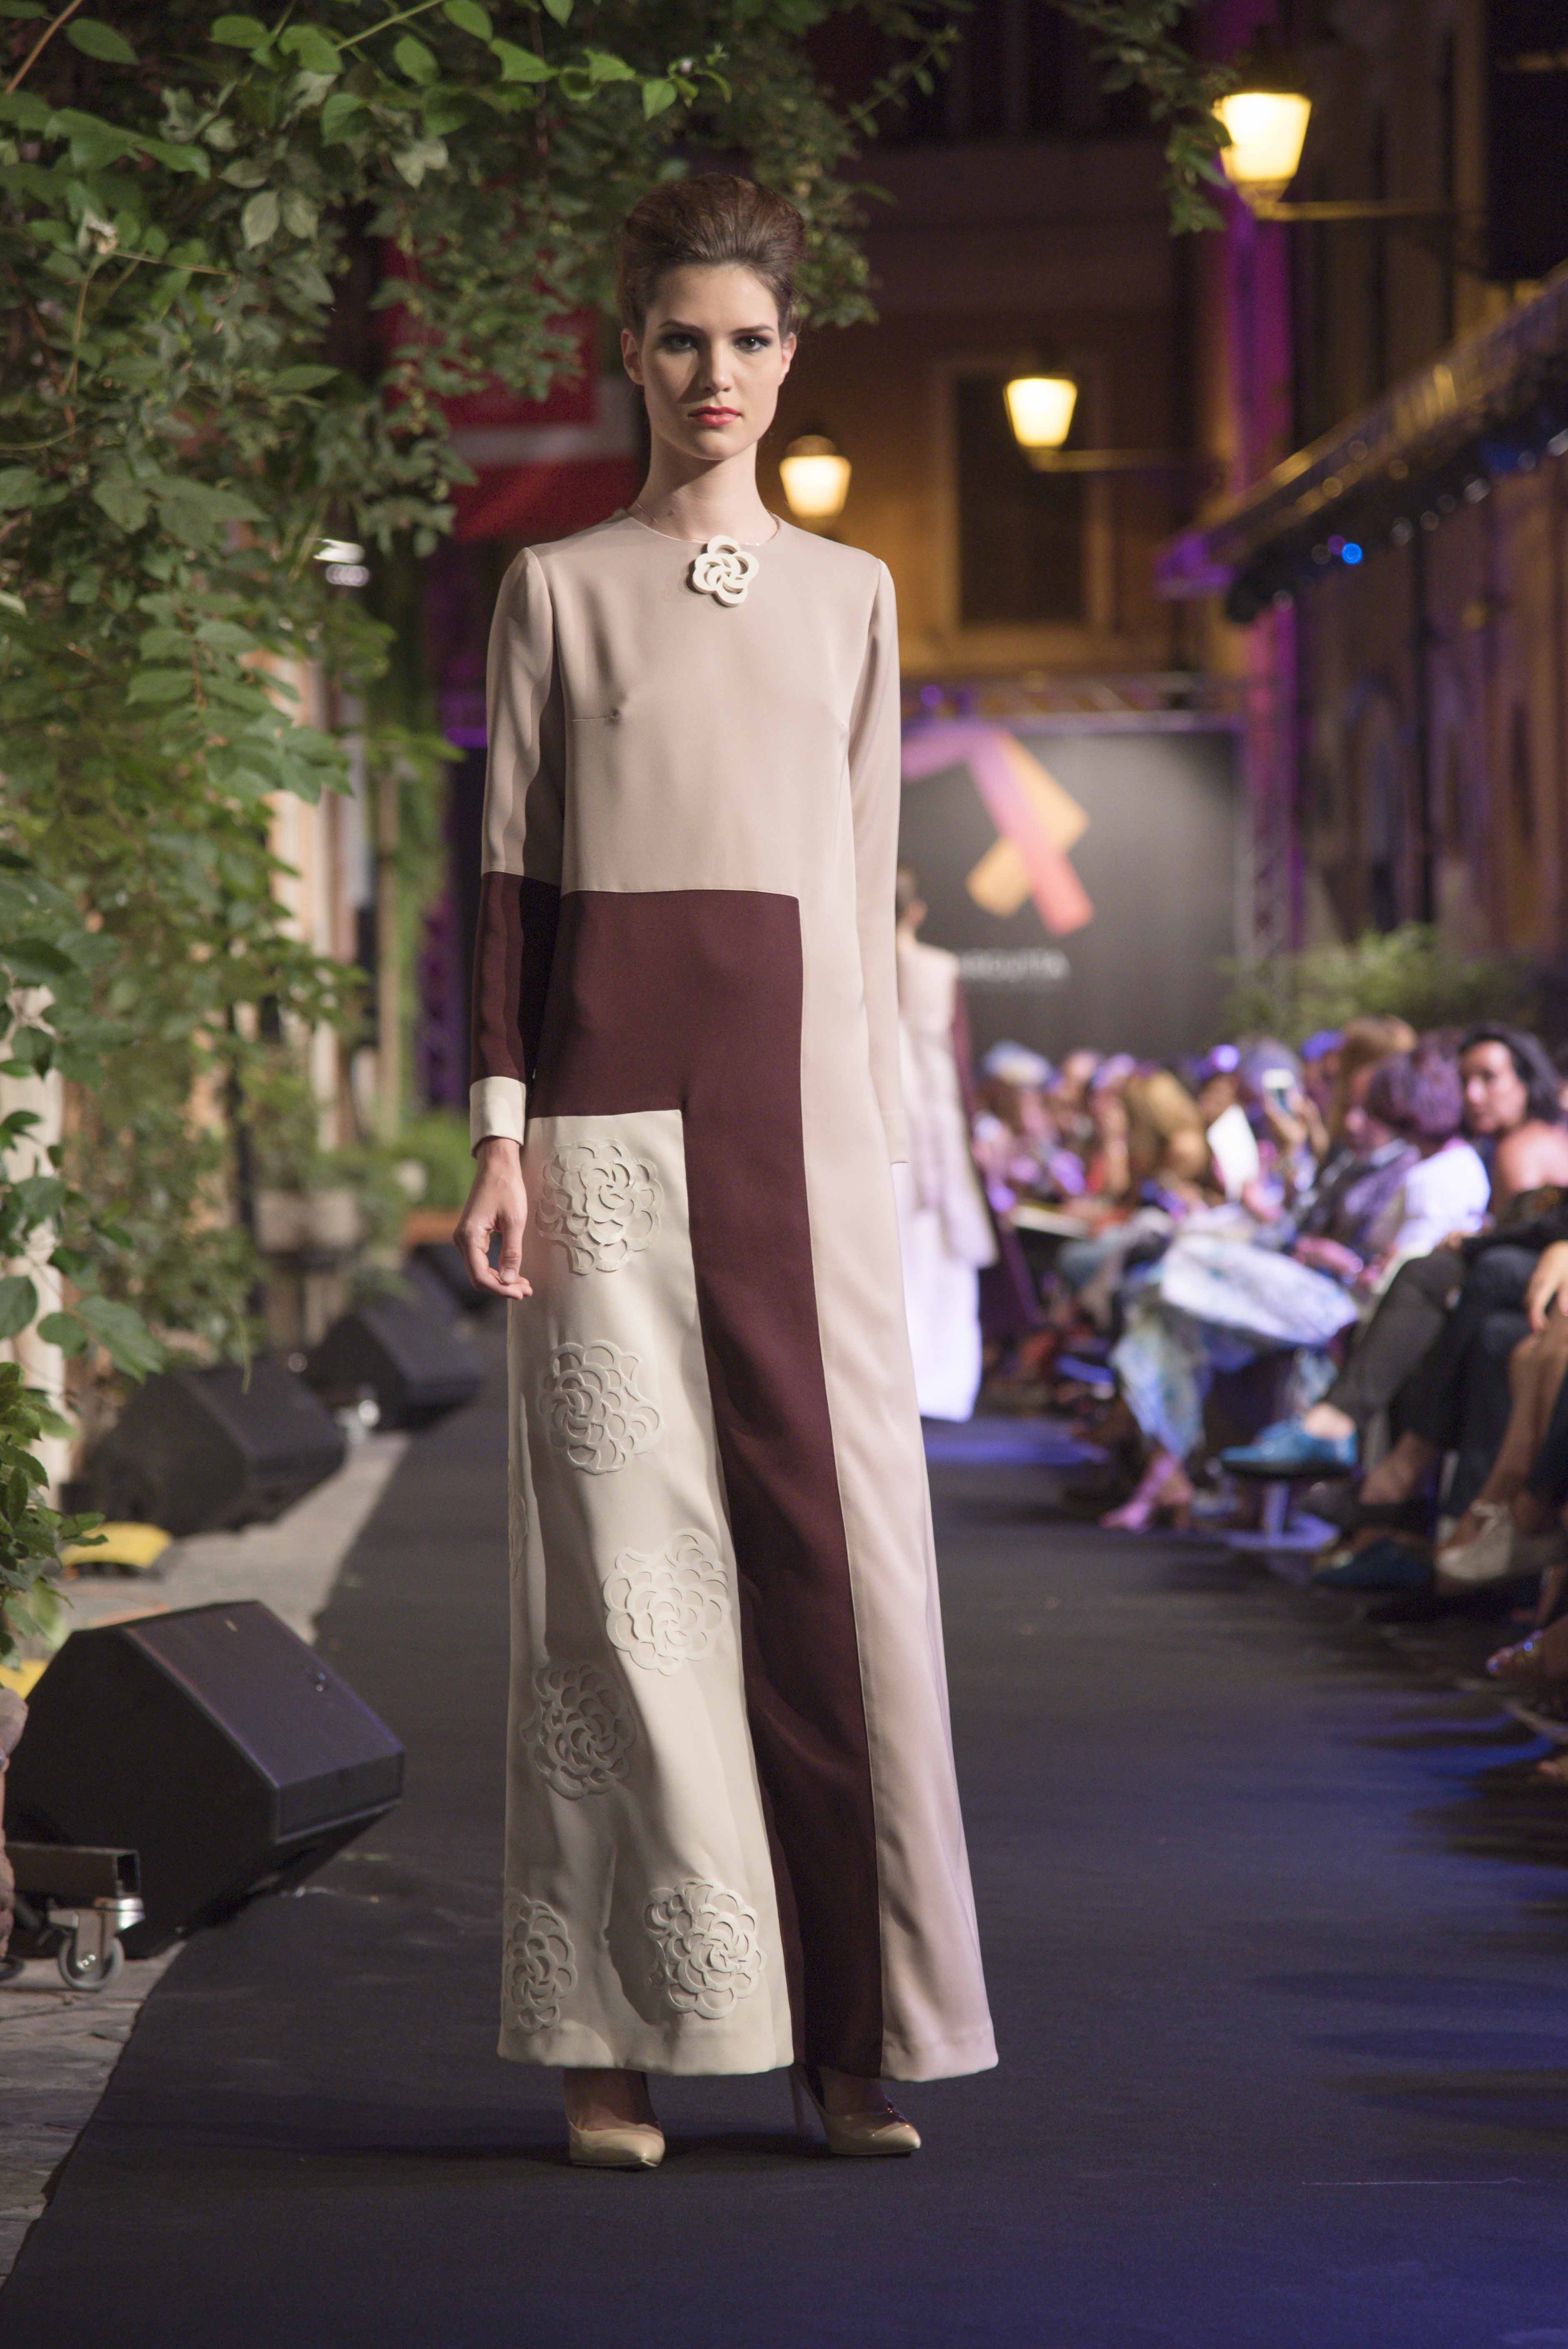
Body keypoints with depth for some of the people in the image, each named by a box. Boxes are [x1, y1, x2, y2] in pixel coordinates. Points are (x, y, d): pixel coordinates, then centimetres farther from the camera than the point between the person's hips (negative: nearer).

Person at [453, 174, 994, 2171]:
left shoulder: (850, 597, 15)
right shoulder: (560, 589, 8)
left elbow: (866, 883, 15)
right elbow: (511, 876, 5)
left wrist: (884, 1140, 10)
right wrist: (502, 1129, -5)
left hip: (798, 1099, 2)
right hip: (613, 1103, -2)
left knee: (837, 1543, -4)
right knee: (623, 1552, -5)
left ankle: (854, 2033, 2)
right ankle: (608, 2042, 0)